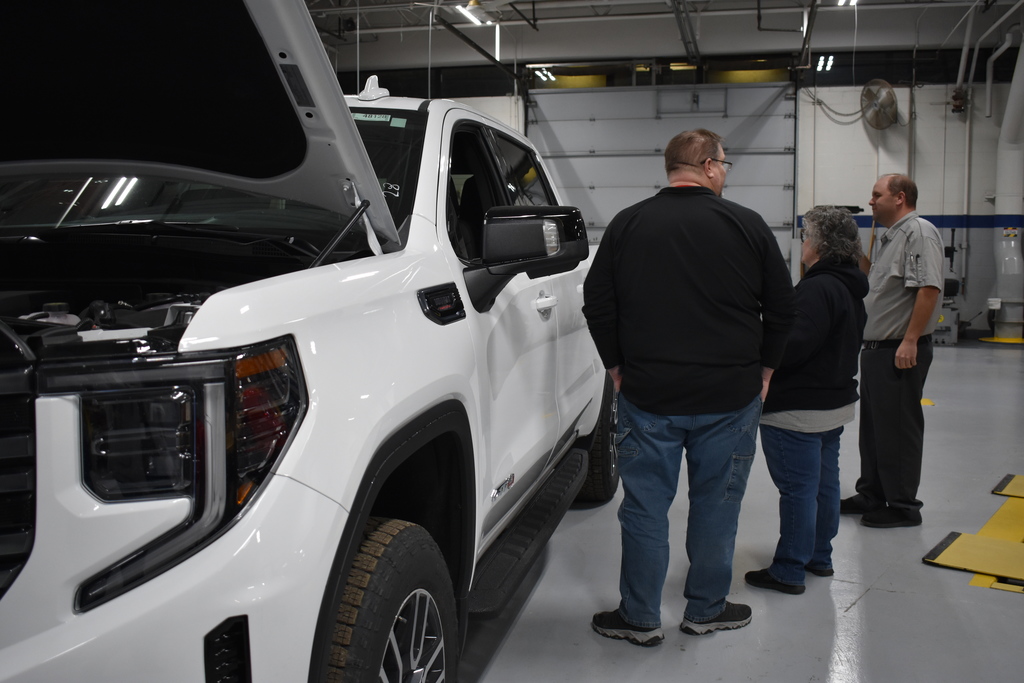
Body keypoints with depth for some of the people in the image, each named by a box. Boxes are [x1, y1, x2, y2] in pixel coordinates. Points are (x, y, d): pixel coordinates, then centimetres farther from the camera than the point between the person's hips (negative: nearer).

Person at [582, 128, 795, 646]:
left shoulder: (627, 224, 0)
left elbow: (597, 304, 3)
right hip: (731, 396, 0)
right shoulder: (746, 225, -3)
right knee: (715, 505, 13)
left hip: (647, 394, 1)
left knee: (645, 507, 9)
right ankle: (705, 609, 27)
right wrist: (763, 370, 15)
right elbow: (782, 308, 3)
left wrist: (619, 367, 13)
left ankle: (639, 618, 19)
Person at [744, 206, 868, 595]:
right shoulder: (850, 290, 12)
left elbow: (793, 347, -28)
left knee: (797, 489, -3)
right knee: (824, 483, 18)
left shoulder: (818, 289, -21)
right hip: (836, 402, 11)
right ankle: (819, 557, 31)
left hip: (797, 411, -10)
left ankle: (789, 571, 5)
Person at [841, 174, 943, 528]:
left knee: (898, 429, -2)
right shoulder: (889, 236, 18)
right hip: (875, 348, 10)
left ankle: (903, 505, 8)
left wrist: (910, 341, -26)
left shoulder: (919, 232, -14)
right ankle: (872, 495, 27)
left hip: (901, 351, -10)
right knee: (873, 427, 16)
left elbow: (929, 288, -23)